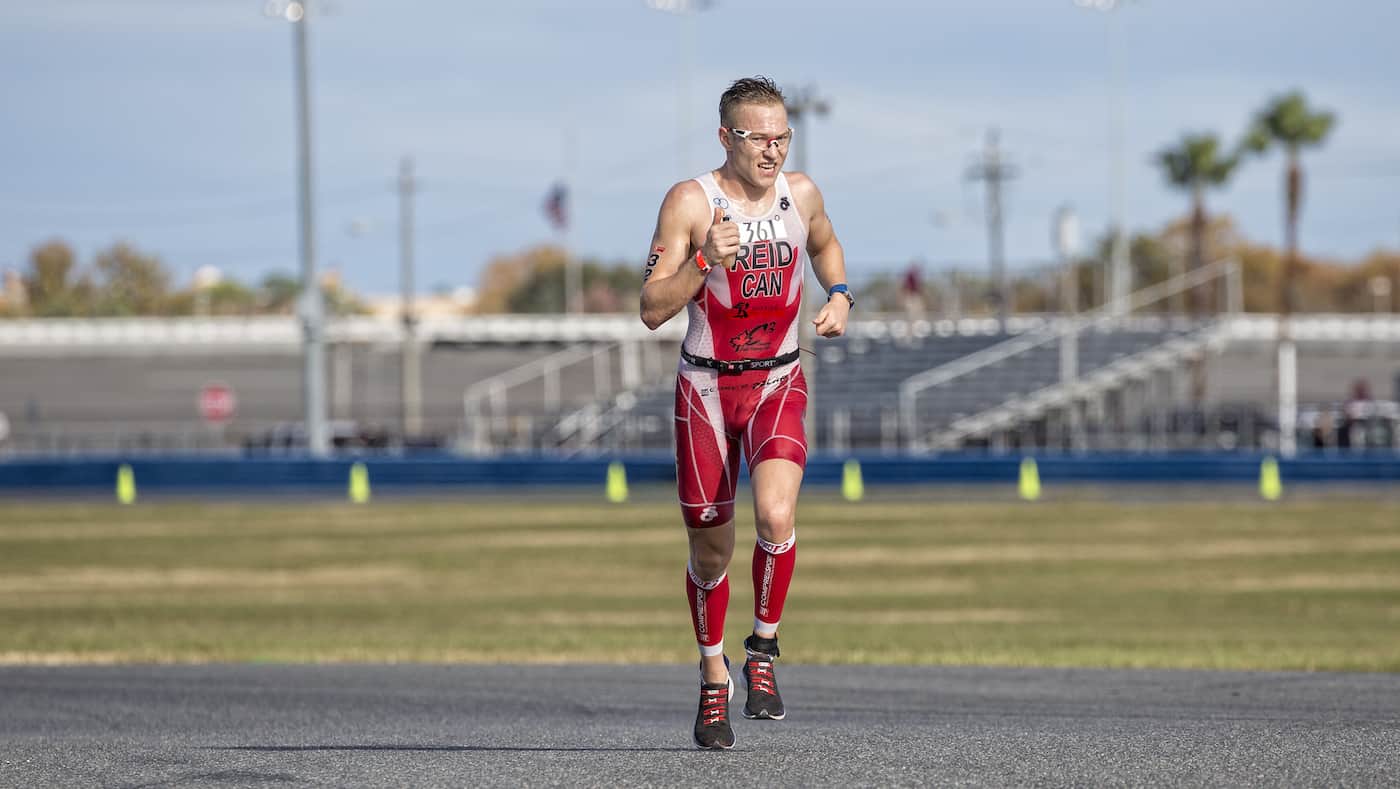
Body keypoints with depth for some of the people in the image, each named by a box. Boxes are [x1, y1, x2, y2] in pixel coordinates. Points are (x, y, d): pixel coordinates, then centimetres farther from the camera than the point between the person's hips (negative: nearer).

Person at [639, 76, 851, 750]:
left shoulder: (801, 194, 0)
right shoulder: (690, 202, -11)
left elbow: (825, 245, 25)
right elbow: (652, 310, -15)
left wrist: (839, 296, 6)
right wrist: (705, 261, -28)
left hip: (778, 384, 1)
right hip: (706, 389, -1)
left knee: (775, 514, -25)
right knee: (710, 549, 7)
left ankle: (763, 651, -4)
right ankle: (714, 680, 30)